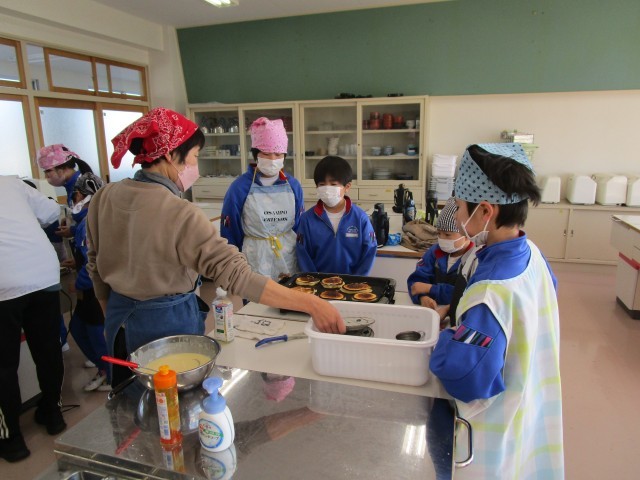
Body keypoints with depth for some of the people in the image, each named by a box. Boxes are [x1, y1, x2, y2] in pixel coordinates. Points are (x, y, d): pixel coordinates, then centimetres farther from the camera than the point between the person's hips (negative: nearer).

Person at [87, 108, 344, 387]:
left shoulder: (103, 198, -5)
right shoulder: (178, 214, -27)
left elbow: (96, 269, 6)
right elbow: (236, 275, -34)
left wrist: (114, 317, 20)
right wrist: (312, 304, -34)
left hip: (119, 320, 7)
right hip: (168, 323, -7)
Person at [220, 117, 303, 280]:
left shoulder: (293, 185, -2)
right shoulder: (239, 187, -11)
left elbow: (300, 226, 7)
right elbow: (230, 233, -3)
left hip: (289, 255, 3)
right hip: (255, 259, -3)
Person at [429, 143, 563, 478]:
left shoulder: (491, 291, -35)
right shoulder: (531, 253, -8)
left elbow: (467, 375, -40)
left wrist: (447, 341, -20)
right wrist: (463, 314, 5)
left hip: (496, 428, -7)